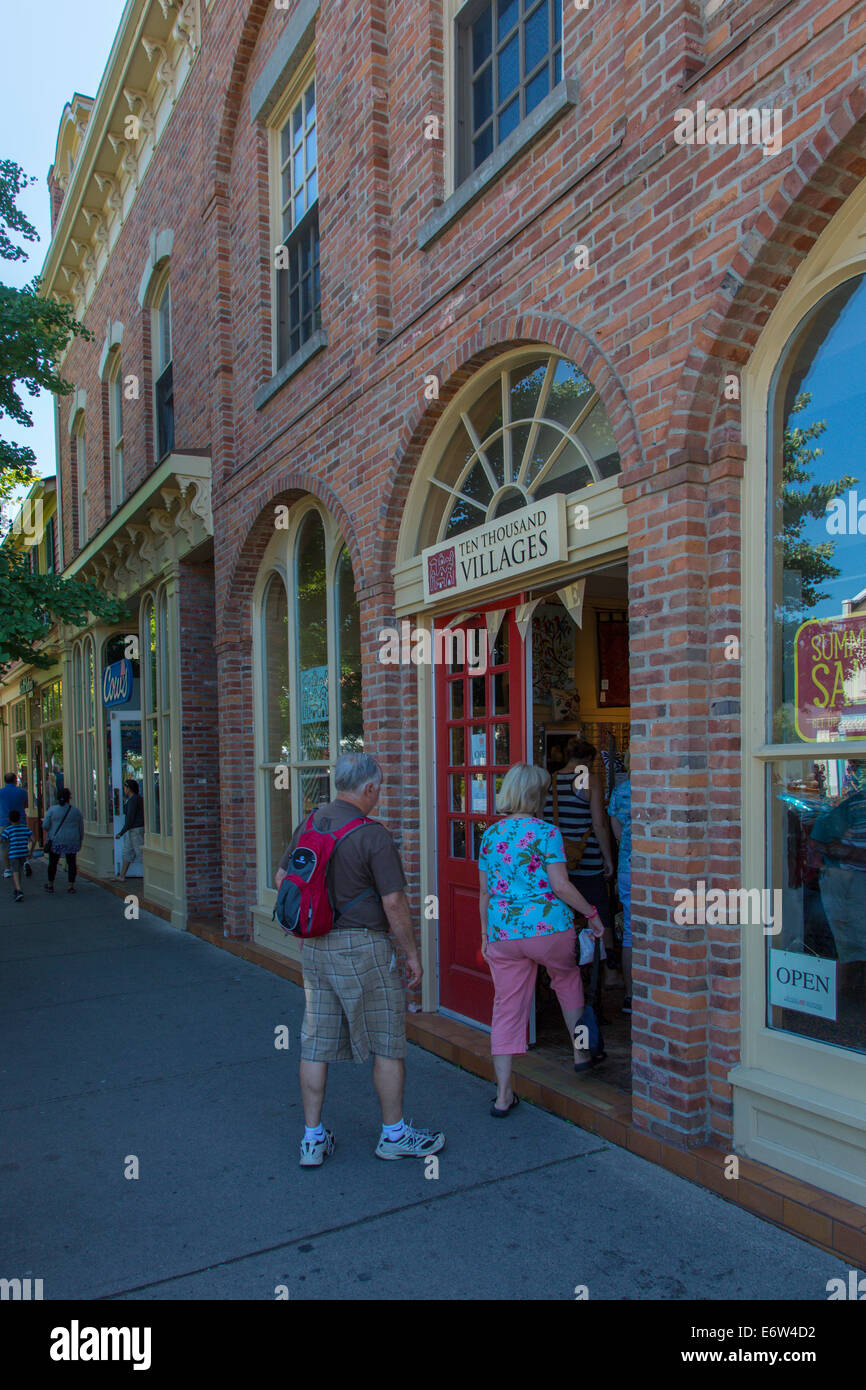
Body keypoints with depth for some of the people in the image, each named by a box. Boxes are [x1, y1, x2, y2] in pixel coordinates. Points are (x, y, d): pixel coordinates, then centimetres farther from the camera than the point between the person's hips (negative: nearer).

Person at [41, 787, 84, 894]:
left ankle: (50, 885, 19)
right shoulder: (76, 811, 0)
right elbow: (81, 828, 5)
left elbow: (45, 826, -7)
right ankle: (71, 886, 3)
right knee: (71, 863, 6)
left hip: (55, 841, 0)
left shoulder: (52, 810, -5)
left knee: (53, 863, 13)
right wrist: (80, 841, 16)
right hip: (72, 841, 1)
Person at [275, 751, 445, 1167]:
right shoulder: (372, 835, -17)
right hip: (361, 949, -7)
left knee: (315, 1044, 13)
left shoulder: (308, 824, 4)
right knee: (387, 1042, 9)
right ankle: (394, 1134, 22)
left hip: (314, 947, 7)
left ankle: (313, 1138, 22)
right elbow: (393, 903, -17)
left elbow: (282, 879, 13)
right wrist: (412, 953, -6)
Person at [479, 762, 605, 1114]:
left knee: (507, 1009, 9)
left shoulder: (489, 835, 7)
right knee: (568, 979, 26)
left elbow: (485, 892, 10)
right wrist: (592, 914, 0)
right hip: (548, 927, -3)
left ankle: (503, 1094, 11)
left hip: (502, 934, 3)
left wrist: (485, 935, 18)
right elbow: (560, 885, -12)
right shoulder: (546, 832, -8)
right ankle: (580, 1052, 37)